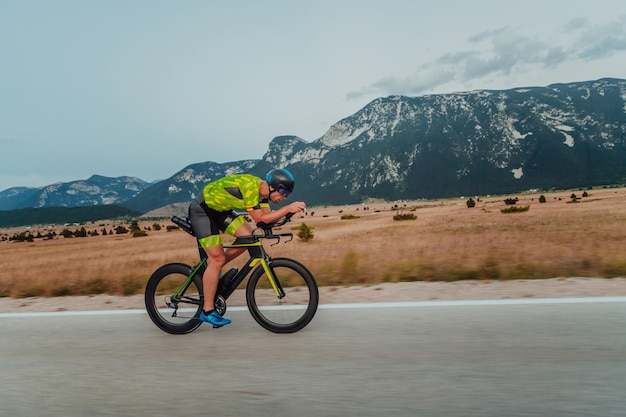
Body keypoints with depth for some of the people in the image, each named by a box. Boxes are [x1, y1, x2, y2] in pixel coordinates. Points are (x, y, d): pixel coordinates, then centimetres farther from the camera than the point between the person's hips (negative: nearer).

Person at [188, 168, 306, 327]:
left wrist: (289, 209, -17)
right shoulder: (250, 186, -30)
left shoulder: (262, 189, -2)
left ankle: (212, 269, 15)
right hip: (201, 210, -9)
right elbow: (259, 218, -27)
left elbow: (267, 215, -4)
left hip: (220, 209, 9)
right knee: (217, 258, -10)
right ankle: (207, 312, 1)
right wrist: (287, 208, -29)